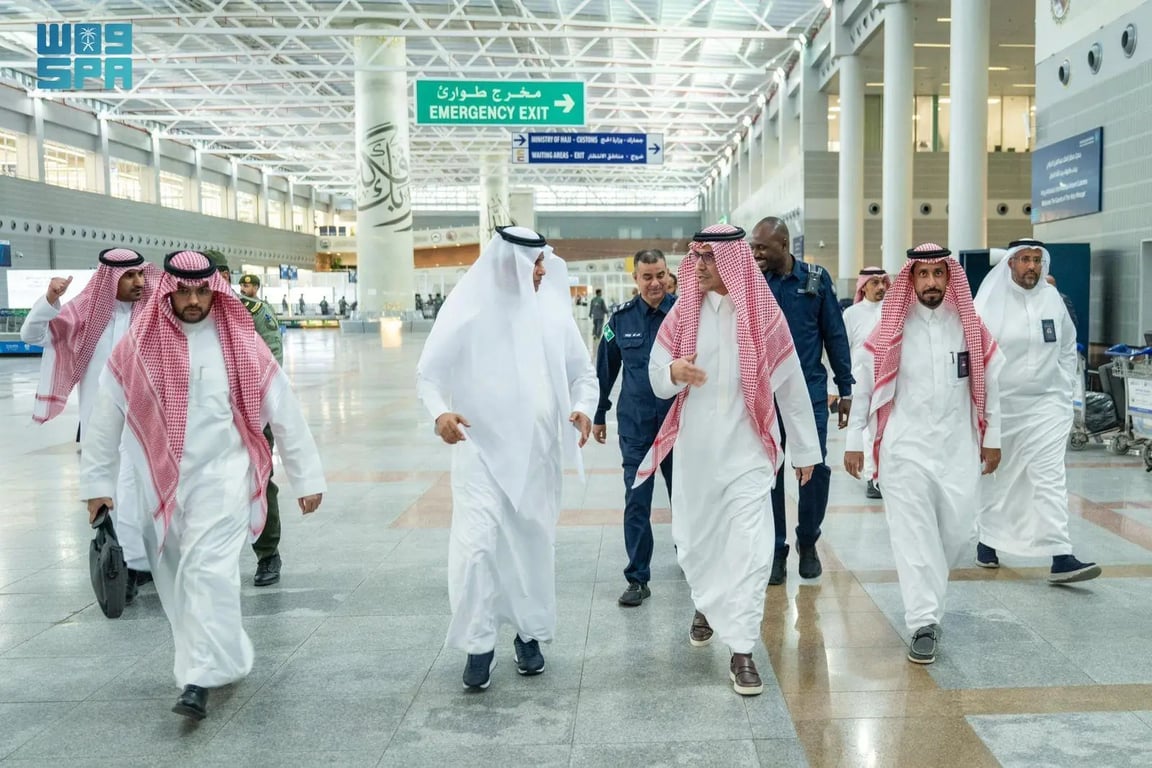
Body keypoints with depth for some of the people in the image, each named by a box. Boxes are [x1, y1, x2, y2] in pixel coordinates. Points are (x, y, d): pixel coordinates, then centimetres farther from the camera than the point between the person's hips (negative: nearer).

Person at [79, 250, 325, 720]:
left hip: (222, 476, -3)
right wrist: (97, 481, 9)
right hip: (162, 483, 3)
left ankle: (199, 681, -13)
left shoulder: (240, 344, -4)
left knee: (209, 572, -16)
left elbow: (284, 412, 0)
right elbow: (106, 417, 7)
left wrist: (307, 478, 0)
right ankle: (225, 659, 30)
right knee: (177, 580, 12)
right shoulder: (137, 347, -1)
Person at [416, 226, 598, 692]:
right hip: (481, 450, -3)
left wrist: (583, 407, -13)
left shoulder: (552, 311, 0)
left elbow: (583, 373, 8)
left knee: (534, 544, 12)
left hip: (538, 453, 3)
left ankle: (530, 634, 29)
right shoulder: (466, 312, -8)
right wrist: (440, 411, -24)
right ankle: (479, 644, 6)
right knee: (476, 545, -9)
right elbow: (428, 374, -4)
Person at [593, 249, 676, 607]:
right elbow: (605, 369, 8)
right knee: (636, 501, 1)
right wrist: (598, 415, 12)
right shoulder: (622, 318, 0)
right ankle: (637, 579, 8)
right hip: (635, 424, 1)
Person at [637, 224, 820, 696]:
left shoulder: (764, 315, -3)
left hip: (748, 450, -2)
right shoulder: (683, 313, 3)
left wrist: (805, 448, 8)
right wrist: (673, 371, -20)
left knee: (750, 548, -9)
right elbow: (656, 377, 5)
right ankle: (707, 606, 43)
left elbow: (791, 384, 4)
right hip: (694, 449, 3)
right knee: (695, 541, 14)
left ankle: (741, 651, -1)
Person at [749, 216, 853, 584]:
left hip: (810, 391, -1)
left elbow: (835, 335, 4)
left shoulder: (815, 279, 1)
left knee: (815, 468, 1)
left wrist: (845, 389, 3)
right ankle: (776, 549, 17)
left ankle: (807, 543, 22)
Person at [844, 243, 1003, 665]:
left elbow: (990, 381, 9)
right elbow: (864, 384, 1)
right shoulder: (891, 328, -3)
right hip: (905, 448, -2)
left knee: (958, 531, 6)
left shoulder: (970, 326, 2)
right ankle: (924, 623, 1)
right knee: (912, 532, -4)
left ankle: (927, 587, 35)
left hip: (957, 446, 3)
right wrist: (853, 440, 1)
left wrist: (992, 437, 10)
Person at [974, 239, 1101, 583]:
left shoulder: (1053, 299, 4)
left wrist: (1065, 389, 10)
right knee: (993, 475, 13)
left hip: (1046, 403, 2)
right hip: (998, 405, -2)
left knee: (1051, 477, -7)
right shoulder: (989, 302, -7)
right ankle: (987, 540, 32)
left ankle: (1061, 557, -11)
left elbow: (1068, 348, 16)